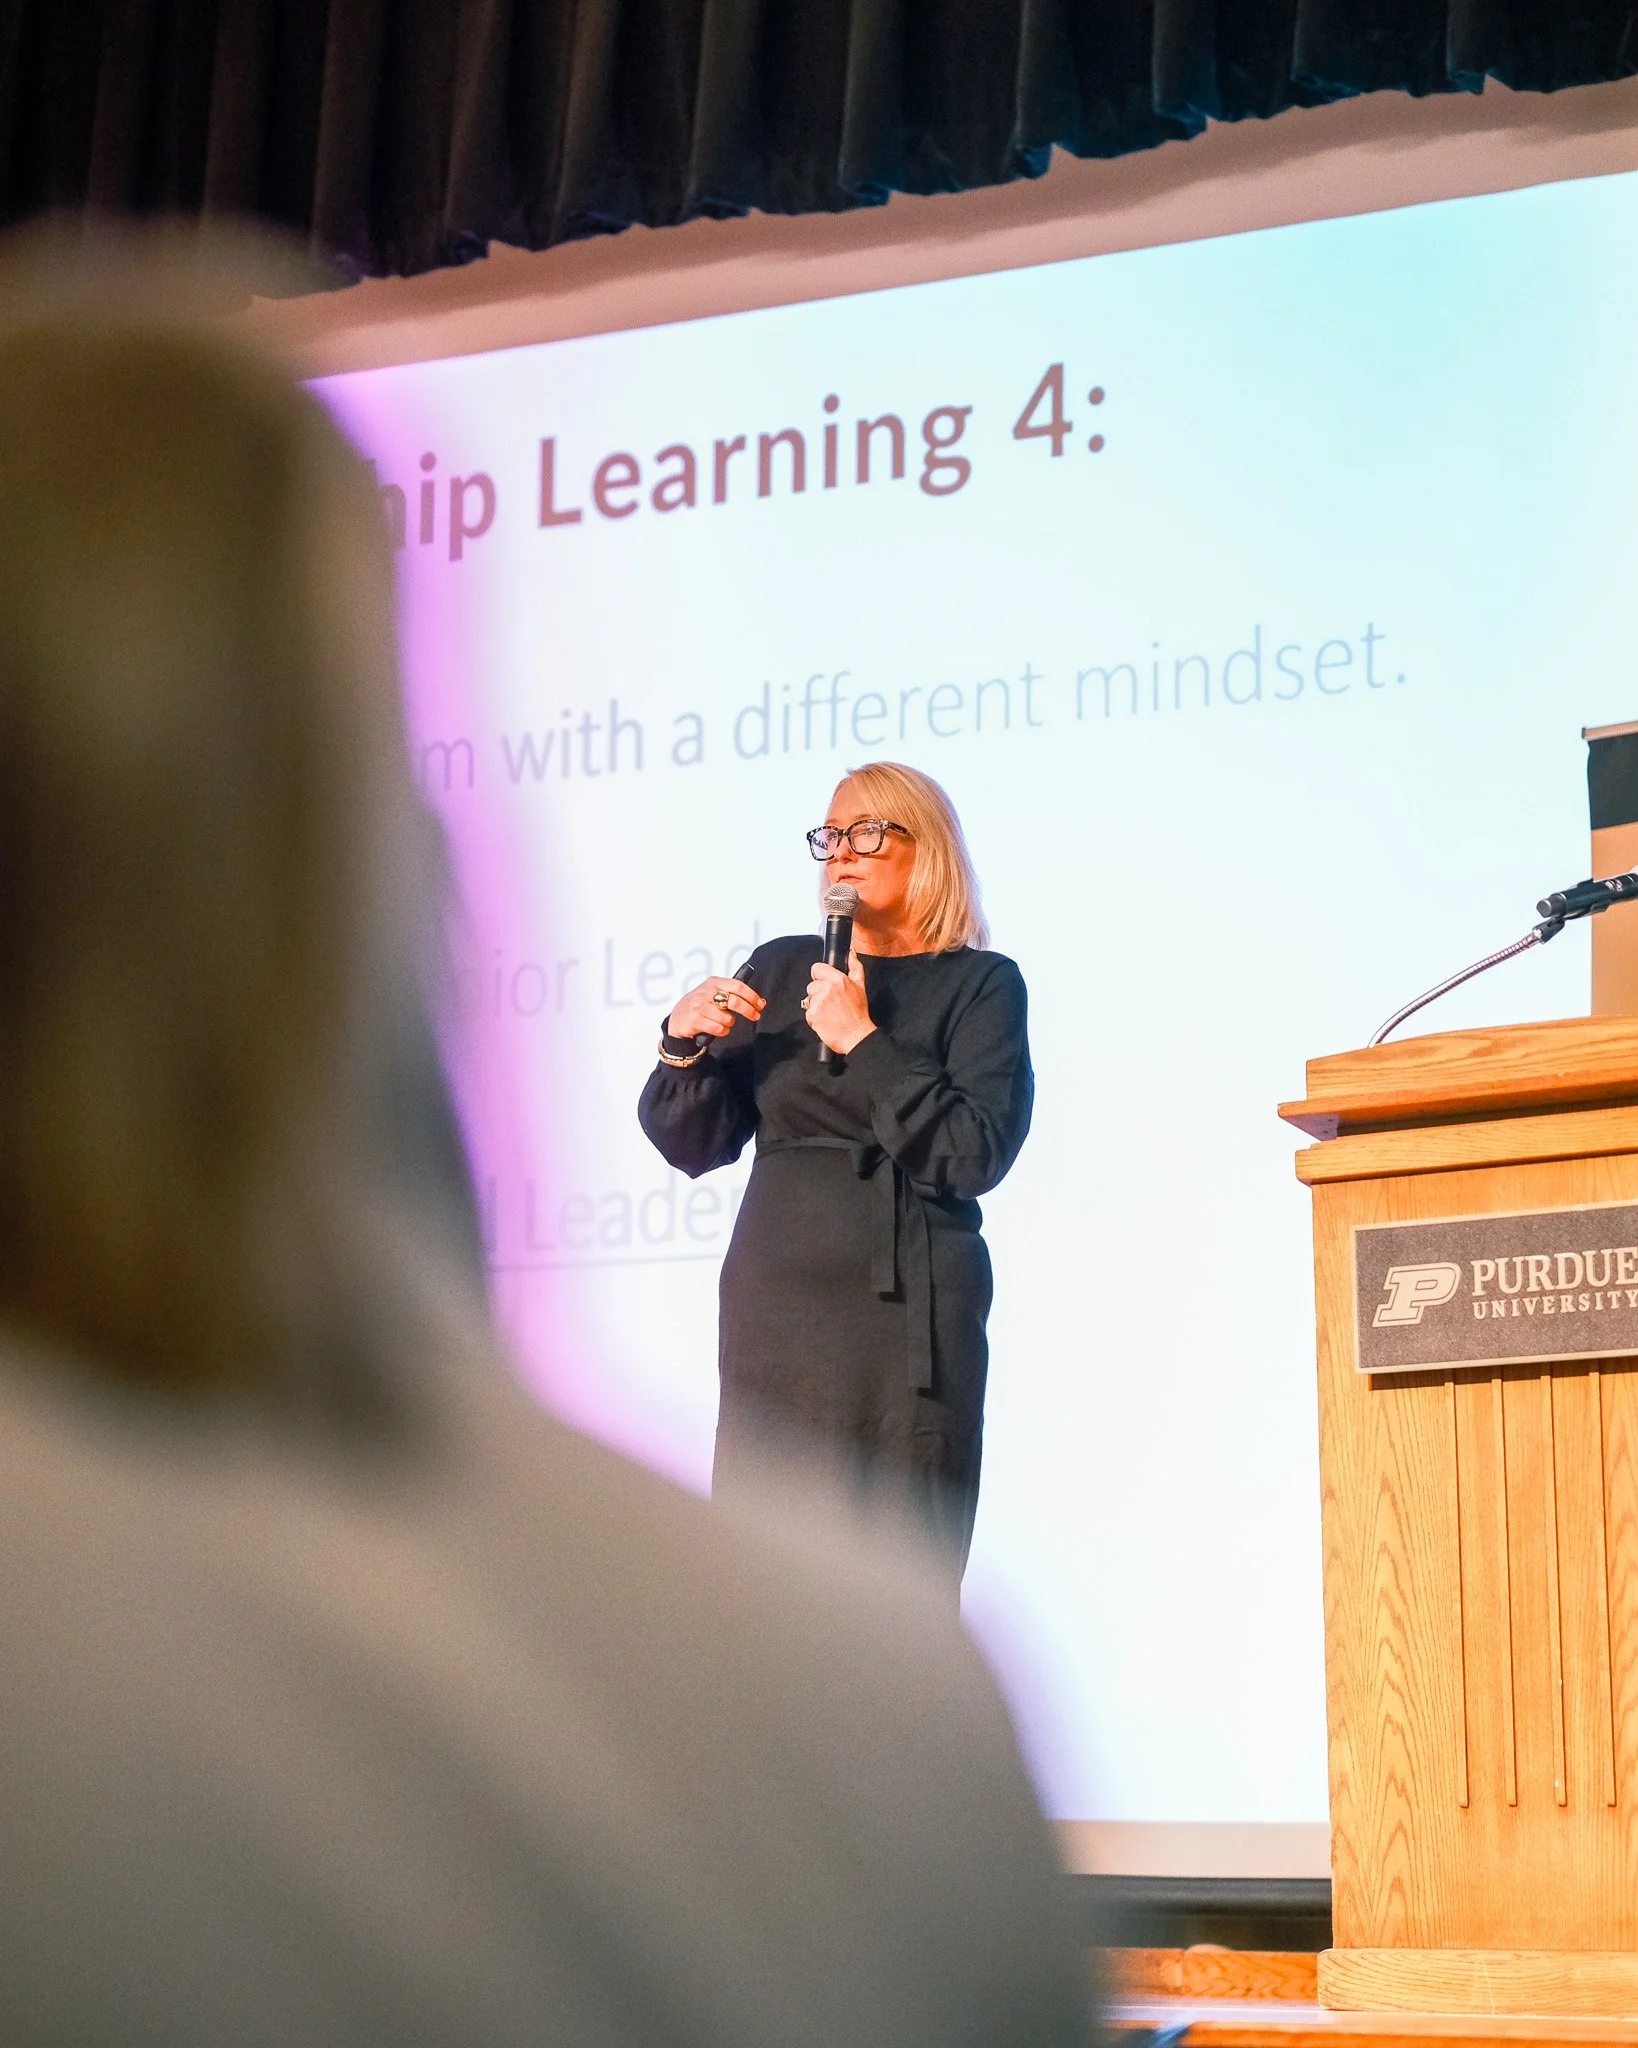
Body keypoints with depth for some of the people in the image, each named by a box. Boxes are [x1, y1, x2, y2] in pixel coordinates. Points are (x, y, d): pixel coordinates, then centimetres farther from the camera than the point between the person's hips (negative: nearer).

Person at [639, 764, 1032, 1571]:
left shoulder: (979, 984, 3)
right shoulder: (779, 970, 15)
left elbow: (974, 1155, -10)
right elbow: (693, 1144, 14)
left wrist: (863, 1041, -13)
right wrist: (684, 1046, -4)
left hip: (904, 1309, -4)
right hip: (775, 1303, 4)